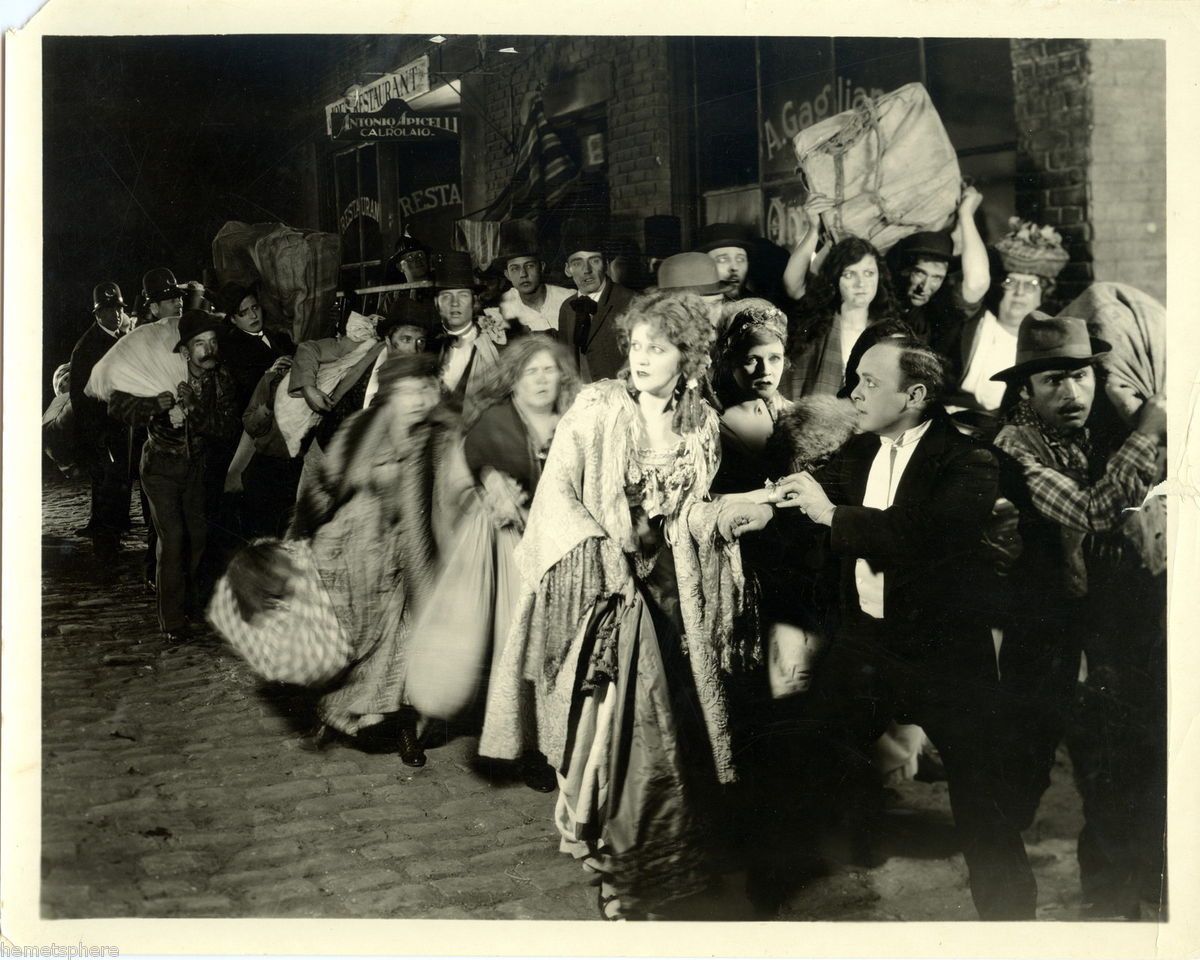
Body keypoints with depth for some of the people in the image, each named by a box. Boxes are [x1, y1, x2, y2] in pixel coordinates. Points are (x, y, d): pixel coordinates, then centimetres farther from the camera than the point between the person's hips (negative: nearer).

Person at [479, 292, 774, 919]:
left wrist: (745, 511, -4)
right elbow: (557, 489, -11)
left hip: (668, 592, 4)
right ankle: (614, 869, 15)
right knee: (609, 723, -6)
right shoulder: (597, 407, -5)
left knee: (666, 724, 6)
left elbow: (689, 516, 11)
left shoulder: (701, 425, 7)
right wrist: (597, 549, -23)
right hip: (603, 586, -3)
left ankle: (647, 863, 26)